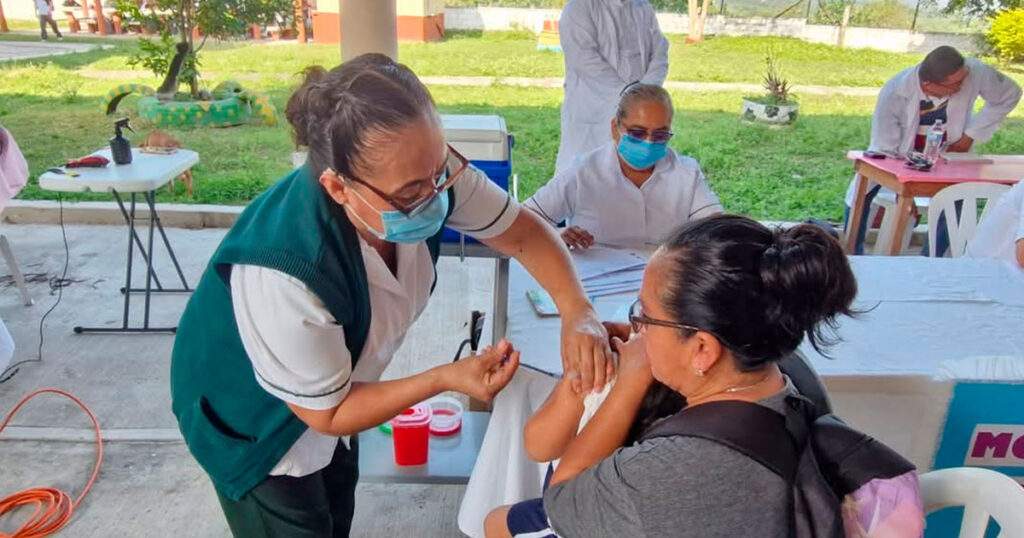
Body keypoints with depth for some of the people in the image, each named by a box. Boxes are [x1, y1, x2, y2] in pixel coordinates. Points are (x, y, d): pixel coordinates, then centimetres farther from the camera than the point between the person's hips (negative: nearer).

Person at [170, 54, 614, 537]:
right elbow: (325, 413, -26)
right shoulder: (284, 277, -42)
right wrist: (445, 379, -33)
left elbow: (523, 231, -14)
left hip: (334, 391, 6)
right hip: (256, 421, -5)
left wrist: (576, 311, -29)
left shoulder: (422, 175, -27)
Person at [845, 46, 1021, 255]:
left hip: (949, 152, 1)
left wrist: (971, 135, -14)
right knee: (861, 189, -13)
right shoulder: (893, 94, -34)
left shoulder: (975, 72, -31)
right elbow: (885, 150, -25)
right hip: (901, 151, -1)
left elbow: (1009, 94, -9)